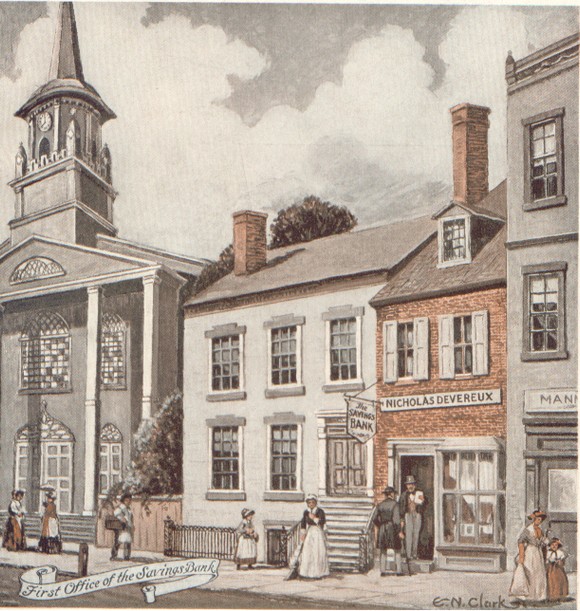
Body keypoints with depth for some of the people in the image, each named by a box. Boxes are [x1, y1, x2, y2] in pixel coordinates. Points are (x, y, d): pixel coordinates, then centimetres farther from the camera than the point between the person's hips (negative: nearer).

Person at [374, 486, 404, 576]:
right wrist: (400, 531, -12)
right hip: (393, 529, -3)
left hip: (382, 530, 3)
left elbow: (375, 519, 7)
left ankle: (383, 571, 5)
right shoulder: (394, 504, -8)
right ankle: (398, 571, 5)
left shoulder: (380, 505, 5)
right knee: (397, 551, 8)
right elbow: (396, 519, -15)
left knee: (383, 551, 9)